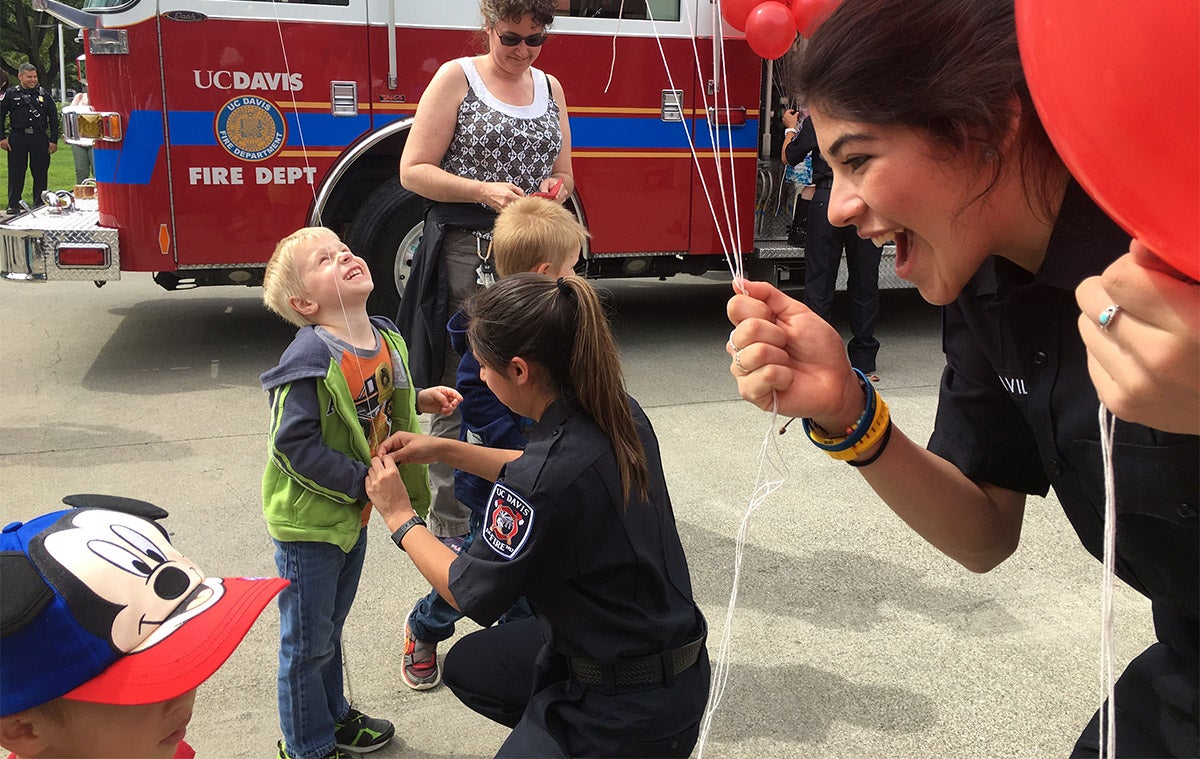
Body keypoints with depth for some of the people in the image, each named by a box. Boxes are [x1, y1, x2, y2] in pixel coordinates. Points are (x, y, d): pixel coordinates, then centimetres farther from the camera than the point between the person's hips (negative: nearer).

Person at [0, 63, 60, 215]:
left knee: (40, 173, 4)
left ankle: (39, 203, 13)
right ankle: (13, 205, 9)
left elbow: (53, 117, 11)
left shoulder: (43, 94, 10)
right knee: (16, 173, 2)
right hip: (17, 138, -1)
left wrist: (54, 140, 5)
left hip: (40, 138, 1)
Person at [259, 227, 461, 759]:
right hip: (308, 521, -7)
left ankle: (333, 715, 48)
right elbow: (294, 443, -28)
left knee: (330, 629, 28)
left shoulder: (386, 339, -2)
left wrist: (418, 401, 0)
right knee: (307, 642, 11)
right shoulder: (311, 357, -27)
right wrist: (363, 481, -25)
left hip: (353, 515, 8)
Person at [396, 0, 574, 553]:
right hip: (466, 254, -5)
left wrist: (555, 190, -5)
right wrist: (483, 191, -19)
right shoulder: (456, 78, 0)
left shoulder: (550, 88, 15)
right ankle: (451, 524, 9)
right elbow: (414, 170, -5)